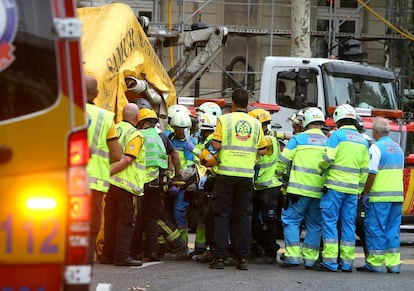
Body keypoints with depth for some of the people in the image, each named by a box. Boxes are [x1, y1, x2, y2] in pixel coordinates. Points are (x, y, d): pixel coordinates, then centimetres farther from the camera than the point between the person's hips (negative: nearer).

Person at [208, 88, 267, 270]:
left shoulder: (224, 120, -1)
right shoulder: (255, 123, 7)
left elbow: (216, 145, -7)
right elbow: (262, 151, 6)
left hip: (226, 173, -2)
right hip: (247, 174, 2)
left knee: (222, 215, 2)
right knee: (244, 215, 7)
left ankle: (220, 257, -2)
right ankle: (242, 258, 5)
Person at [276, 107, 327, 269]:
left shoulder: (298, 139, 0)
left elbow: (283, 161, 3)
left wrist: (279, 173, 21)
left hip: (299, 189, -3)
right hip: (319, 192, 3)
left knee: (291, 221, 2)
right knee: (314, 225, 11)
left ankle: (293, 256, -8)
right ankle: (310, 259, 8)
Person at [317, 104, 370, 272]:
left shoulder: (337, 135, -5)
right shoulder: (363, 141, 13)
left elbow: (328, 158, -14)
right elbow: (365, 170, 12)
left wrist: (321, 170, 6)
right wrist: (360, 190, 18)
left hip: (335, 185, -5)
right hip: (353, 189, 5)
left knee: (330, 222, -2)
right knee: (348, 224, 9)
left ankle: (330, 262, -7)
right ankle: (347, 262, 9)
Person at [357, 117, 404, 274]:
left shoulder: (376, 147, -10)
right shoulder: (398, 148, 14)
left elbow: (371, 173, -15)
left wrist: (365, 193, -9)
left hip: (379, 197, -7)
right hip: (397, 195, 7)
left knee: (375, 228, -1)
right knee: (393, 230, 9)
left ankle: (374, 263, 0)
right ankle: (393, 263, 6)